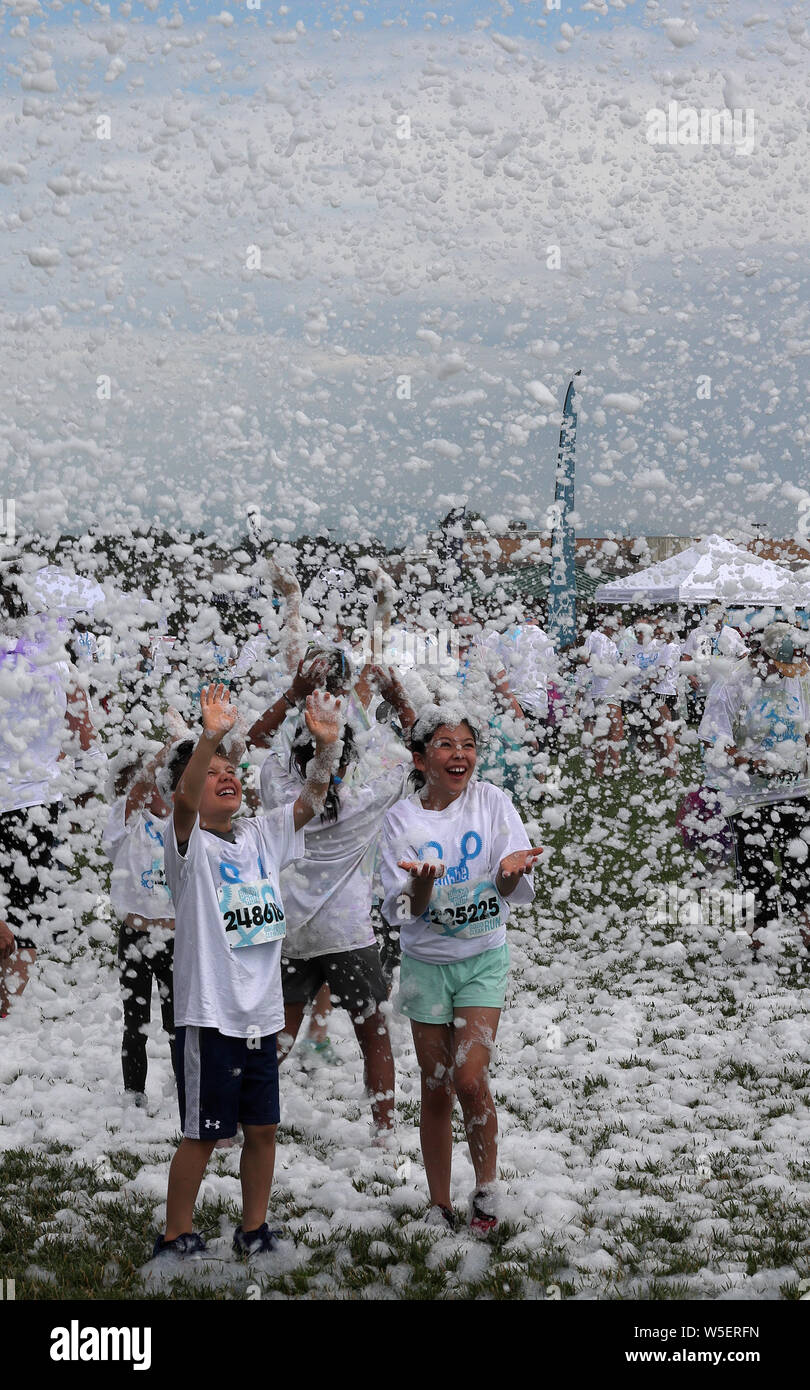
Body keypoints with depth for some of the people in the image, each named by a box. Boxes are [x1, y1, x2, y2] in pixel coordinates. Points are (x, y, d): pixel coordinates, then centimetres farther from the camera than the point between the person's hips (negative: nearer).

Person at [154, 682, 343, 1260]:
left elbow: (310, 800, 0)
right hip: (209, 1013, -6)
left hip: (262, 1011, 6)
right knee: (203, 1134, 2)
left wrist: (328, 744, -17)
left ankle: (255, 1230, 27)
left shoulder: (262, 835, 9)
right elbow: (185, 800, -28)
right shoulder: (189, 843, -8)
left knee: (263, 1128, 12)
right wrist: (210, 737, -43)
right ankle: (176, 1239, 15)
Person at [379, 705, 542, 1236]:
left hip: (483, 959, -1)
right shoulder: (403, 819, -6)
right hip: (426, 963, 1)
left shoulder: (493, 802, -5)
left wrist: (511, 870, -32)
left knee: (470, 1078, -14)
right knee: (436, 1089, 6)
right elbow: (402, 911, -10)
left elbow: (517, 892, -9)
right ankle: (440, 1206, 19)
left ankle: (487, 1189, 6)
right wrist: (421, 885, -31)